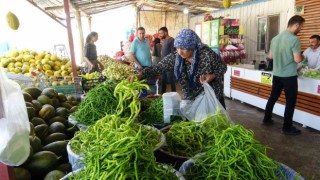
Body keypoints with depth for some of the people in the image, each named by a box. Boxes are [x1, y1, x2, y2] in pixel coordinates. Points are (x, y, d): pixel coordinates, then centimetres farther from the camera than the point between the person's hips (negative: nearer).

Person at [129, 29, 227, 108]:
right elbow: (158, 68, -15)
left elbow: (223, 67, -8)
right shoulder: (175, 57, -13)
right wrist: (140, 75, -29)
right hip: (190, 99, 3)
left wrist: (212, 76, -26)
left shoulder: (207, 54, -22)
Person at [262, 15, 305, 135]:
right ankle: (287, 127, 11)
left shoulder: (275, 38, 7)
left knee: (273, 97, 17)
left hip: (276, 74, 7)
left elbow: (270, 56, 14)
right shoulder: (294, 39, -15)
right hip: (289, 75, -7)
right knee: (291, 101, 4)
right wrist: (302, 57, 3)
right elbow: (297, 59, -18)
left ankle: (266, 119, 27)